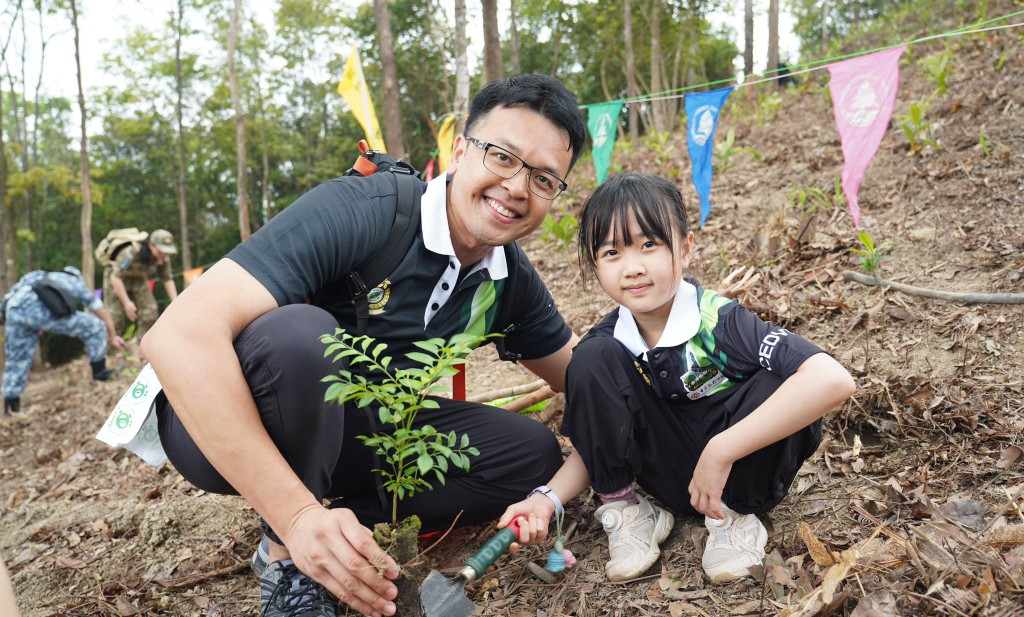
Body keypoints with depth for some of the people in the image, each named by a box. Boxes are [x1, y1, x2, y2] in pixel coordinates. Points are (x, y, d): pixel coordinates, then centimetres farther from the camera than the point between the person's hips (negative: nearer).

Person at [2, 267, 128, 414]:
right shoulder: (76, 282, 30)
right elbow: (103, 313, 36)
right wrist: (113, 337, 47)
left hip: (13, 309, 5)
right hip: (41, 309, -5)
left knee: (16, 360, 20)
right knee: (95, 328, 10)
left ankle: (10, 407, 23)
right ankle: (99, 372, 18)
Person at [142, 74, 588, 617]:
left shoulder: (510, 280, -5)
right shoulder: (361, 211, -28)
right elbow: (180, 335, -38)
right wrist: (297, 514, -41)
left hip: (347, 432, 6)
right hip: (219, 426, -5)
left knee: (534, 454, -5)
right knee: (298, 333, -37)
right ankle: (287, 567, -14)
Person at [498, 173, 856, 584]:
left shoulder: (718, 322, -24)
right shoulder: (608, 343, -11)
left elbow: (834, 381, -37)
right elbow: (595, 445, 0)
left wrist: (720, 453, -36)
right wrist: (548, 498, -20)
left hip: (738, 470, -2)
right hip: (668, 473, 2)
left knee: (786, 385, -32)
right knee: (593, 361, -20)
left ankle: (736, 512, -5)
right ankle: (622, 507, -3)